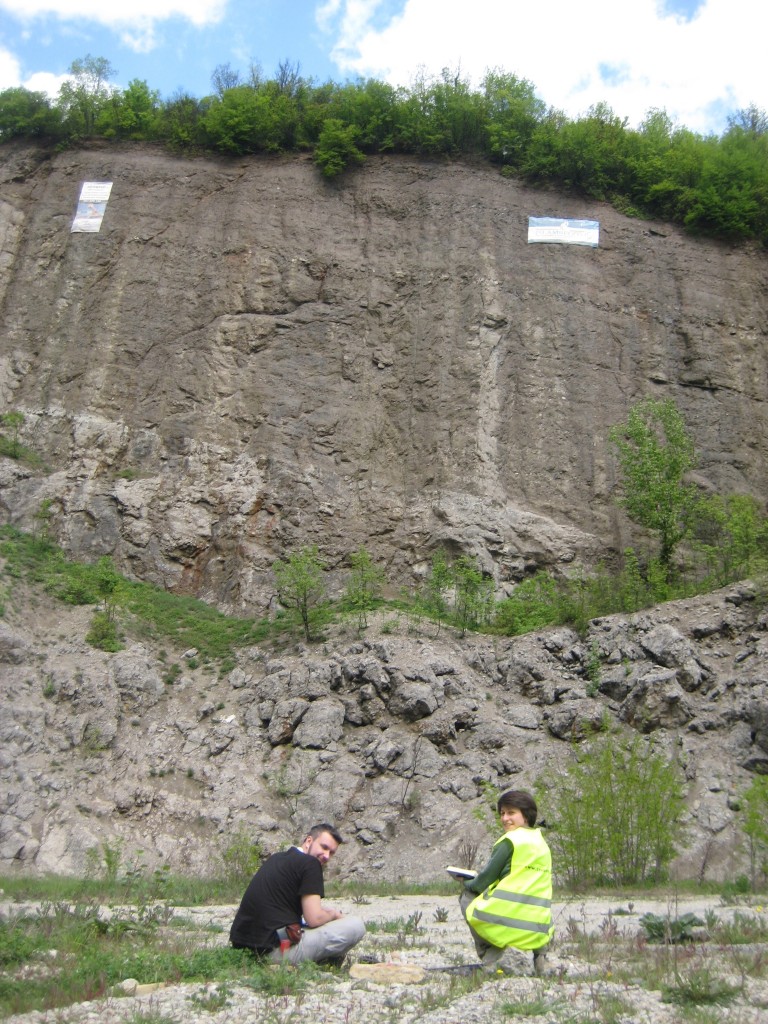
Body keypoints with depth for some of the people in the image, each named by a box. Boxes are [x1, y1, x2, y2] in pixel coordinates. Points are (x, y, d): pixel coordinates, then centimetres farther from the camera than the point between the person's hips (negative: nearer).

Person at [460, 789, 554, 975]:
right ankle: (539, 953, 14)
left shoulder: (510, 841, -6)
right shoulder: (542, 843, 16)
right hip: (539, 930, 6)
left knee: (467, 896, 19)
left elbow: (484, 881, -2)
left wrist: (468, 884, 19)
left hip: (507, 921, -6)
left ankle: (489, 959, 10)